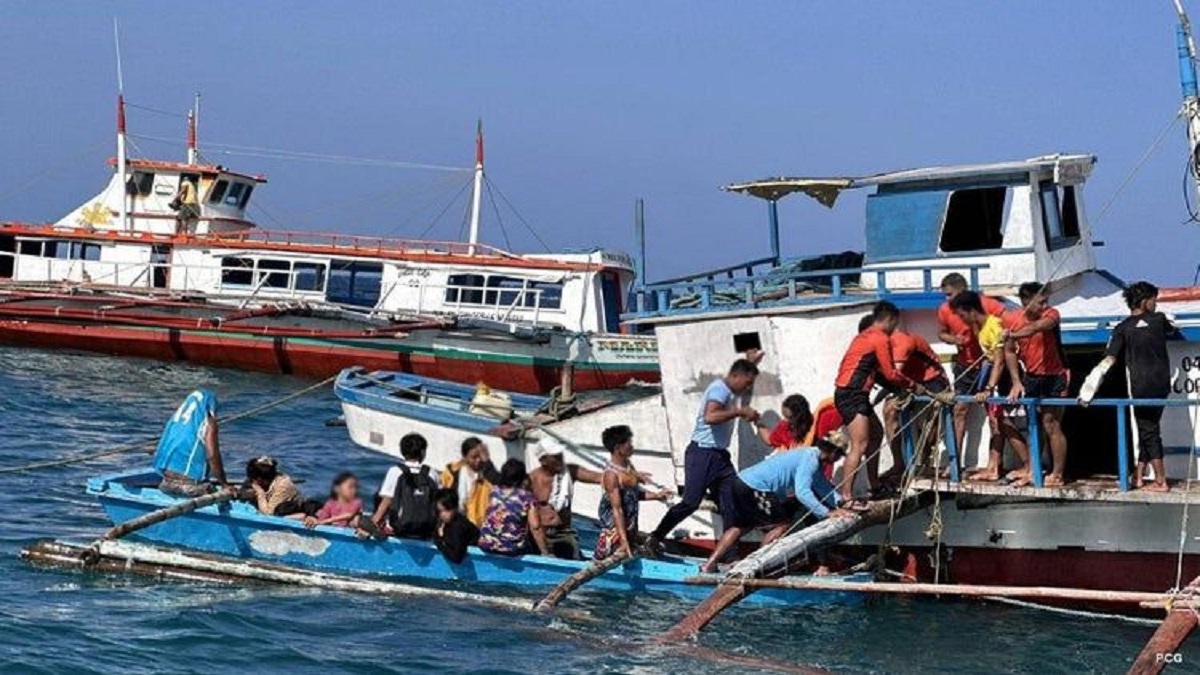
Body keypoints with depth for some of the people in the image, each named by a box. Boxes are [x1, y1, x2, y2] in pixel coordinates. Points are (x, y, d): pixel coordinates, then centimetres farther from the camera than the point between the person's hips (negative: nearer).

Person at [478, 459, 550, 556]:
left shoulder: (493, 491, 4)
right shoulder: (527, 497, -9)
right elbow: (535, 527, -14)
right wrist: (545, 553, -9)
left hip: (486, 546, 5)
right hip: (514, 550, -5)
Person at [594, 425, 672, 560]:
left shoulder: (628, 465, 4)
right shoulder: (611, 474, -23)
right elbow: (617, 509, -26)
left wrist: (655, 495, 1)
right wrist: (623, 540, -28)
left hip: (630, 524, 10)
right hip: (615, 527, -10)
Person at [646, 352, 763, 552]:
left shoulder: (728, 391, 17)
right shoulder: (719, 389, -13)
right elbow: (710, 417, -33)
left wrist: (750, 363, 37)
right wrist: (739, 411, -29)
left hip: (719, 455, 9)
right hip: (702, 454, -9)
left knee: (732, 503, 1)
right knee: (690, 503, -9)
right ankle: (655, 539, 3)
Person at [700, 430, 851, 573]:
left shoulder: (814, 457, 16)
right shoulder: (810, 459, -15)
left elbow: (825, 487, 23)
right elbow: (802, 492, -25)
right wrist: (826, 513, -23)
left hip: (742, 481, 10)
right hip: (754, 489, -10)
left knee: (741, 525, 23)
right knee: (783, 524, -1)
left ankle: (710, 564, 21)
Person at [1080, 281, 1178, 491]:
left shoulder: (1123, 329, -4)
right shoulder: (1159, 319, 3)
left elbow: (1108, 360, -10)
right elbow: (1173, 332, 26)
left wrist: (1089, 389, -9)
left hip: (1141, 387, -3)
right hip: (1162, 384, 3)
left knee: (1148, 431, 2)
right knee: (1149, 429, 13)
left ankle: (1161, 482, 1)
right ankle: (1139, 476, 18)